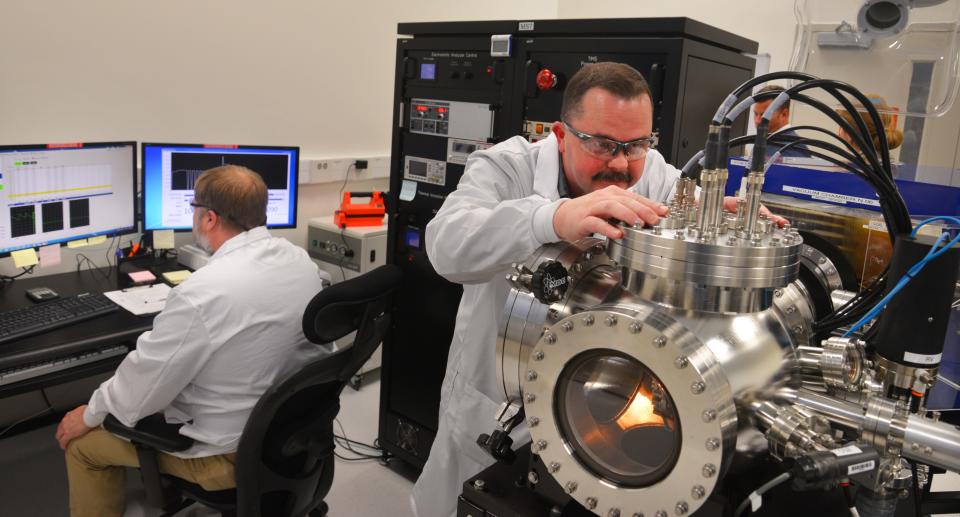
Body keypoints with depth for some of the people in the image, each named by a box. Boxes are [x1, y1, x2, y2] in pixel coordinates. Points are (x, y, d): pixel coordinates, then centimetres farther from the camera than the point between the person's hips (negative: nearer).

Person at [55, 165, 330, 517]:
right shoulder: (301, 259, -7)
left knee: (82, 439, 15)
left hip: (232, 449, -7)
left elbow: (142, 384, -19)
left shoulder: (203, 292, -31)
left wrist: (90, 414, 2)